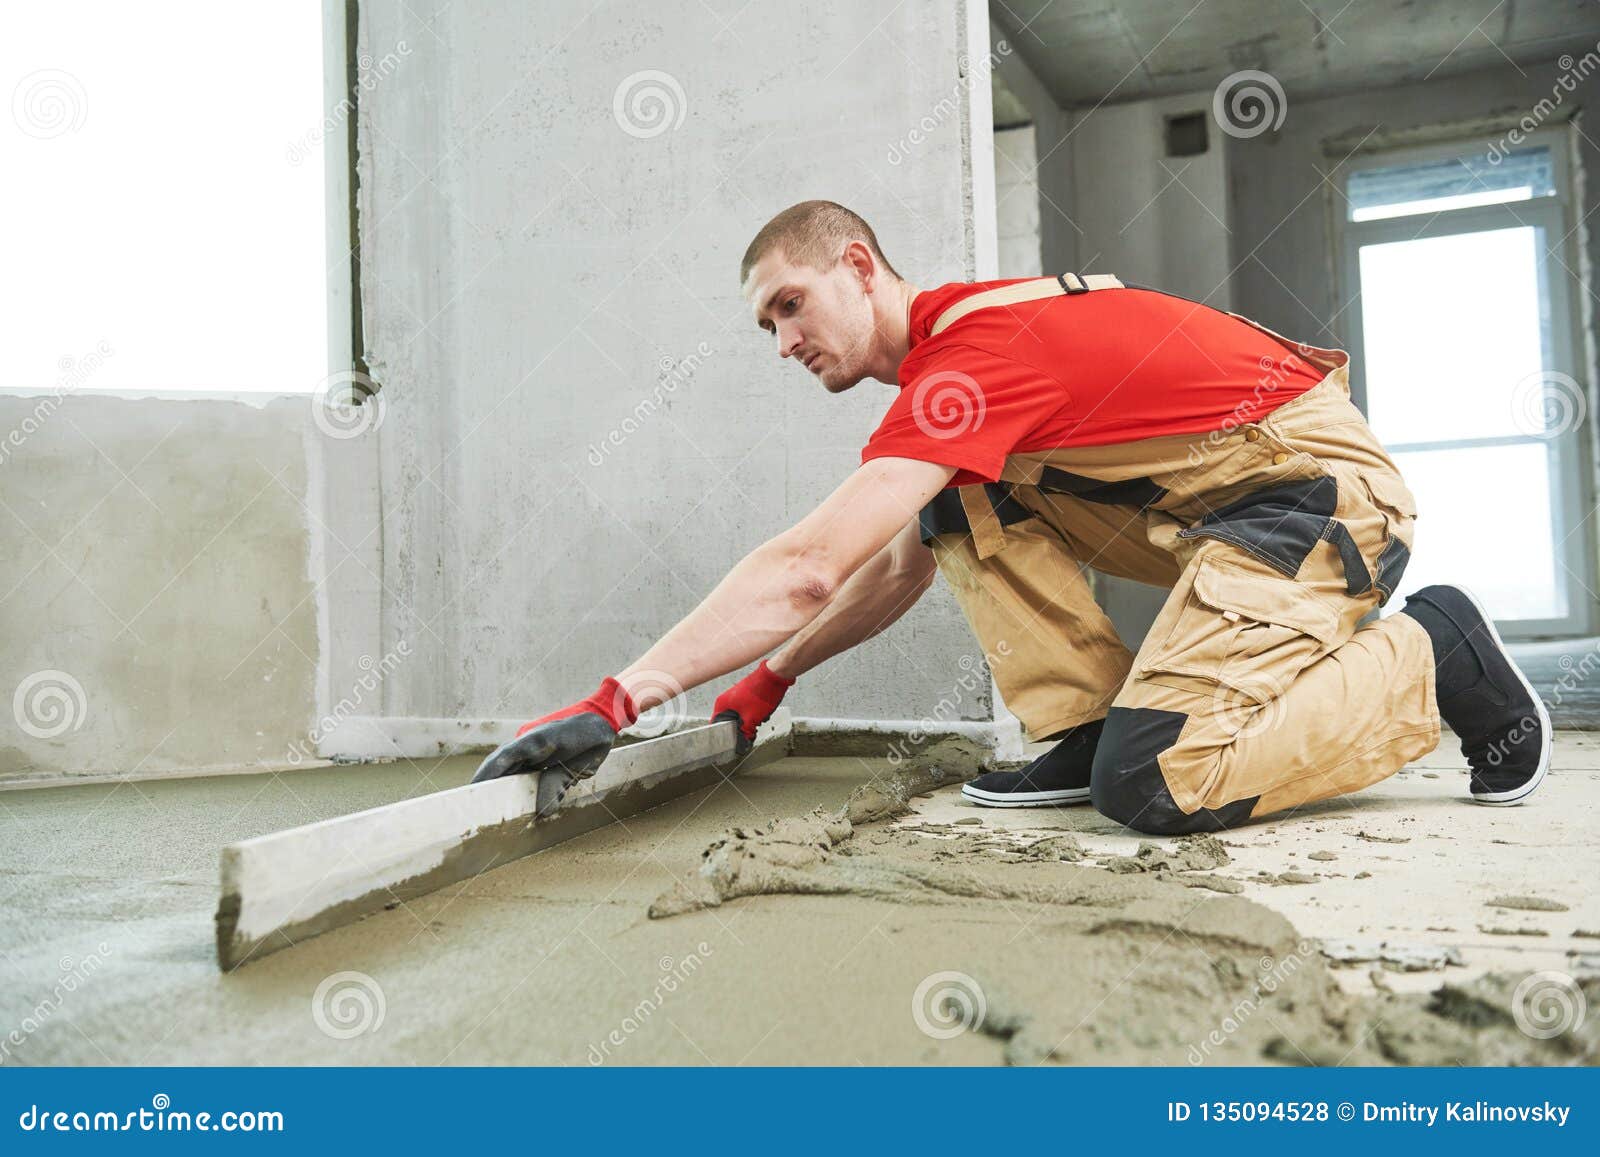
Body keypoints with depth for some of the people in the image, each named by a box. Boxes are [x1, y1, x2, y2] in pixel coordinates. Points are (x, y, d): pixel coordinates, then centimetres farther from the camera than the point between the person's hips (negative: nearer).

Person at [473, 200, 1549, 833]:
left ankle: (1435, 654, -2)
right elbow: (898, 573, 17)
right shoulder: (964, 341, 11)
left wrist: (614, 702, -27)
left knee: (1150, 785, -21)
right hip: (1228, 505, 9)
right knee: (966, 506, 1)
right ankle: (1084, 728, 1)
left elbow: (805, 572, -29)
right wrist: (767, 683, 14)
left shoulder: (971, 349, -20)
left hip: (1321, 484, -9)